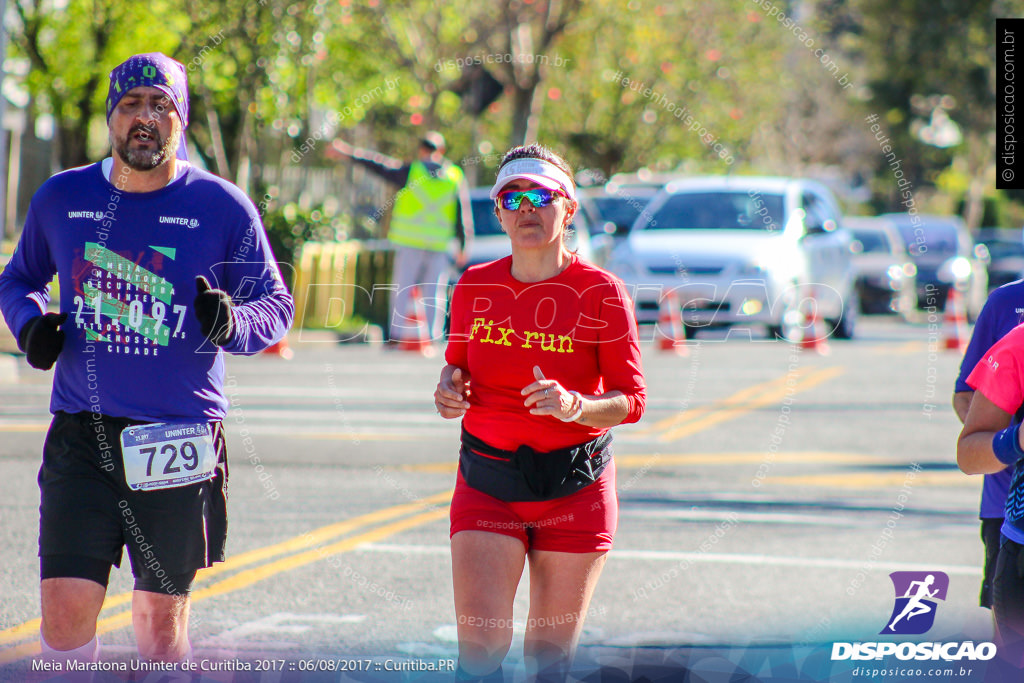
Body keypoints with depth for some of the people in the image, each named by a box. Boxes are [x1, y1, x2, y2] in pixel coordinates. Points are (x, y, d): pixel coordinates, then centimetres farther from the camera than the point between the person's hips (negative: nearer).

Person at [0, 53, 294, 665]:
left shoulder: (221, 207, -2)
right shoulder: (60, 199, 6)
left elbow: (277, 304, 3)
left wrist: (234, 324, -19)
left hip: (180, 440, -1)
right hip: (81, 435, 1)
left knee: (162, 614, 7)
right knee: (66, 609, -9)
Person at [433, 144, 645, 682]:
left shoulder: (601, 293, -8)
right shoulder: (474, 288, 1)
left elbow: (631, 401, -7)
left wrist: (572, 405, -27)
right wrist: (450, 388, -7)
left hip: (576, 490, -2)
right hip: (486, 485, 2)